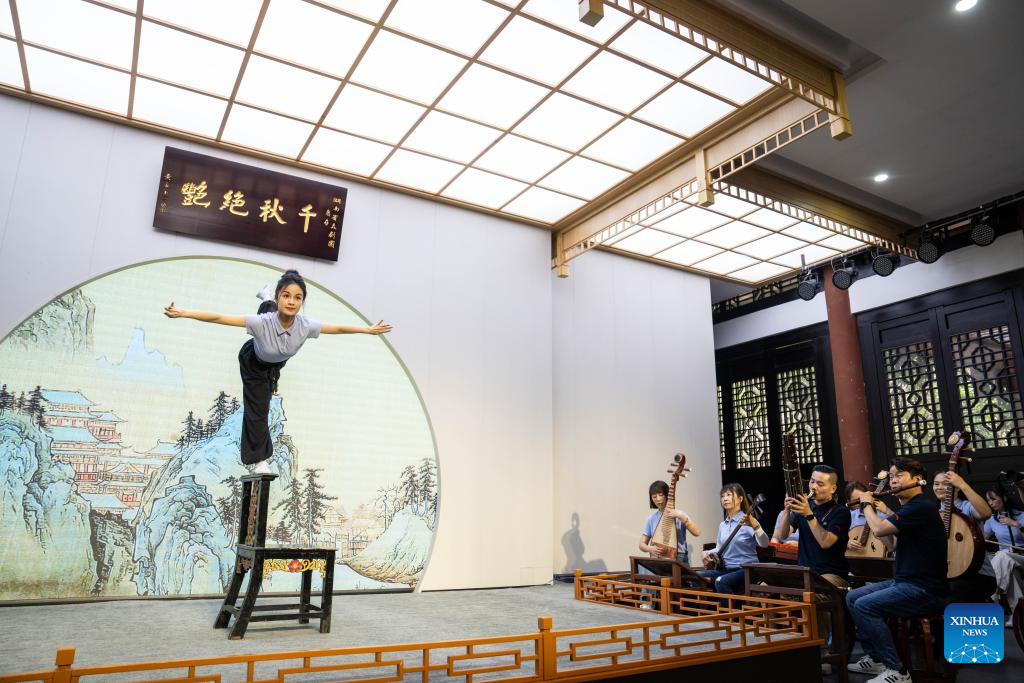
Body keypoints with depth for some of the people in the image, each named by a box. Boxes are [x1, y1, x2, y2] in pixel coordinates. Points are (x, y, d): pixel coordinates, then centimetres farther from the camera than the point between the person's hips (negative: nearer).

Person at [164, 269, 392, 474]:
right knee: (257, 408, -2)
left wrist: (368, 329, -15)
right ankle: (259, 459, 14)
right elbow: (218, 318, -45)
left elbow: (338, 328, -22)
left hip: (276, 364, 3)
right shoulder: (262, 322, -45)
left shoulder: (305, 326, -36)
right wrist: (182, 313, -51)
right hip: (254, 364, -3)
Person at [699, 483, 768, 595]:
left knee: (721, 581, -31)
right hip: (726, 568, 7)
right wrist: (707, 553, 2)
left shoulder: (748, 521, -9)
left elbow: (764, 544, -24)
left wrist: (755, 525, -42)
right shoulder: (722, 525, 13)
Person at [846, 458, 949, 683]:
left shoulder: (921, 507, -20)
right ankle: (875, 657, 15)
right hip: (904, 581, 10)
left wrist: (866, 504, -8)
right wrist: (875, 506, 15)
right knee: (852, 597, 8)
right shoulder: (909, 506, 13)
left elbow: (880, 530, -25)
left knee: (864, 606, -20)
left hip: (926, 590, -10)